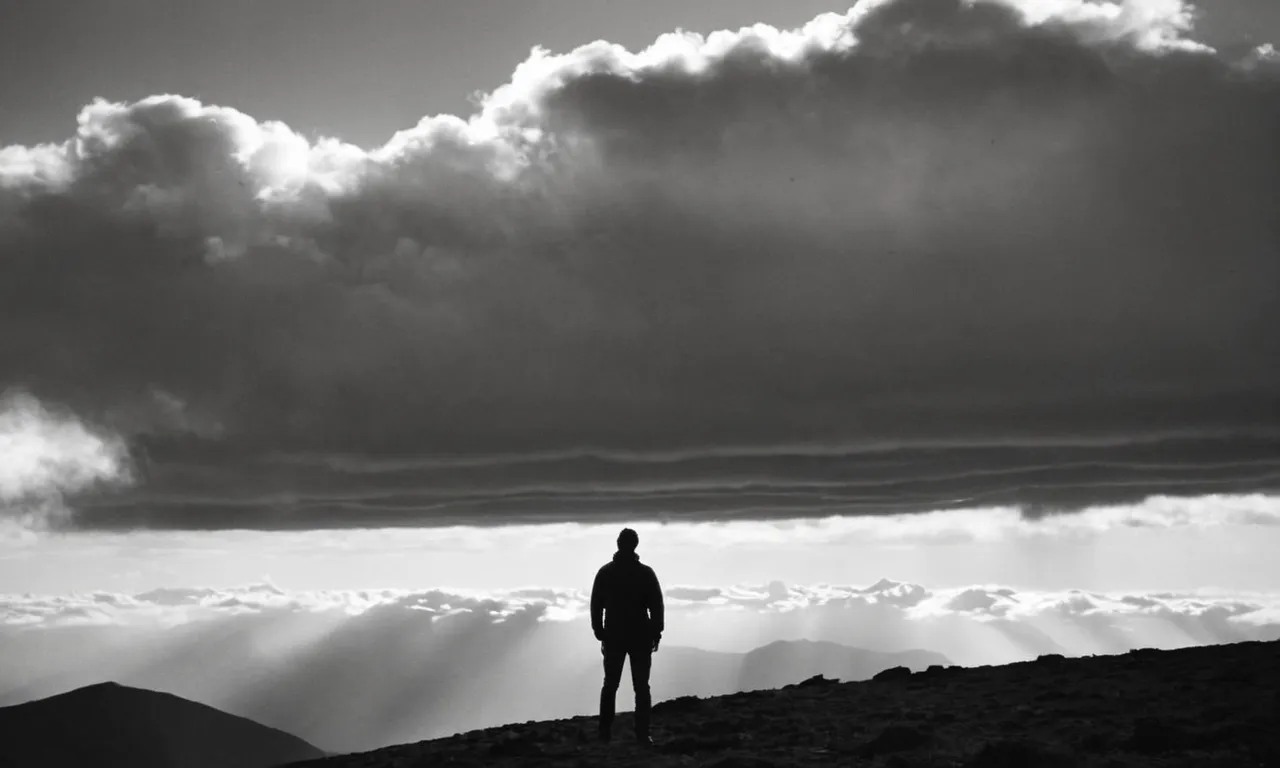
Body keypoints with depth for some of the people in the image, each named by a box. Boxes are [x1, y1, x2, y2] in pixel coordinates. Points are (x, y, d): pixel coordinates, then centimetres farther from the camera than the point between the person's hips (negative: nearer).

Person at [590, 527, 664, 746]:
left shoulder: (605, 572, -1)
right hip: (640, 637, -2)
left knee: (610, 685, 14)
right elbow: (656, 605, -6)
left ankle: (604, 733, 11)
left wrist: (600, 633, 9)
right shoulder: (645, 573, -6)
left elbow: (596, 605, 0)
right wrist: (656, 633, 4)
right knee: (641, 687, 3)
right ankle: (642, 735, -4)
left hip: (613, 637, 2)